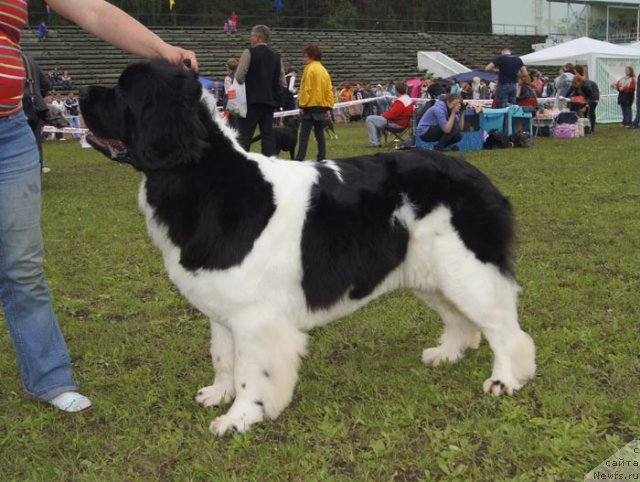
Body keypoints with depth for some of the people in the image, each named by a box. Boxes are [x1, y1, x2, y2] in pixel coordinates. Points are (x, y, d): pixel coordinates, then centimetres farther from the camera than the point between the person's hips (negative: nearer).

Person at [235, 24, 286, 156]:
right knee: (268, 134, 7)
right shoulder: (276, 57, 10)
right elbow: (283, 83, 8)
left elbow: (239, 77, -13)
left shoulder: (249, 53, -6)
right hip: (270, 100, 5)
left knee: (245, 135, -4)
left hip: (252, 100, -5)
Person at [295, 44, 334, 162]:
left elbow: (306, 88, -15)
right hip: (322, 106, 7)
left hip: (310, 106, -7)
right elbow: (329, 89, 12)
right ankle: (322, 159, 7)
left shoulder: (310, 68, -8)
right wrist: (329, 107, 12)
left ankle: (300, 159, -12)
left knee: (304, 135, -7)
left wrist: (302, 104, -11)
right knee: (320, 135, 10)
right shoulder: (324, 70, 15)